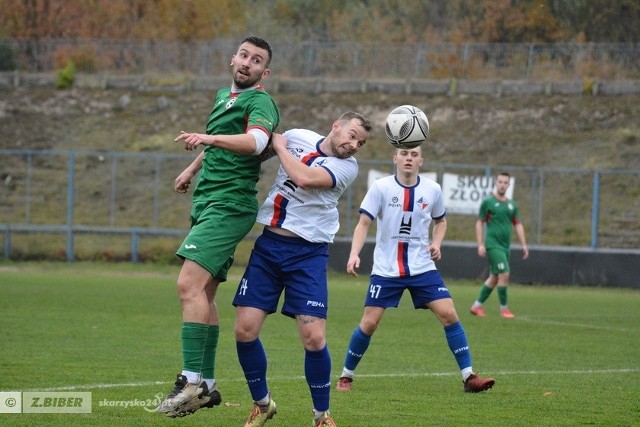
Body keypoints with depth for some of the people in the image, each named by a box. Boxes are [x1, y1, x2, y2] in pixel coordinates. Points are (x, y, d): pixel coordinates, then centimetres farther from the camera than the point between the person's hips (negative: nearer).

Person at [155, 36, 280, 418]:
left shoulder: (259, 102, -9)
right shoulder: (224, 96, 19)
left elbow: (255, 141, -30)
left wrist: (208, 139, -42)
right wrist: (193, 168, 43)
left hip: (229, 206, -9)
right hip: (208, 204, 9)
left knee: (189, 285, -21)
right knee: (204, 293, 10)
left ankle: (192, 381, -26)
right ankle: (207, 385, 15)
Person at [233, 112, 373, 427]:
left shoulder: (347, 167, -7)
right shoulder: (298, 137, 5)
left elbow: (305, 179, -23)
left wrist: (280, 147, -8)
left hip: (307, 254, -3)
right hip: (268, 245, 3)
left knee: (314, 338, -13)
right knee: (245, 330, -4)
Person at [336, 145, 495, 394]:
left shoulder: (432, 190, 1)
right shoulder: (381, 187, -7)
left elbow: (440, 221, 18)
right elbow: (363, 223, -9)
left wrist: (436, 243, -1)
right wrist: (354, 254, -23)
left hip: (422, 268, 2)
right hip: (386, 269, -2)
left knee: (449, 315, -9)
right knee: (369, 323, -5)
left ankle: (468, 377, -3)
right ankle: (346, 377, 14)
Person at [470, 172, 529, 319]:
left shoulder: (512, 205, 12)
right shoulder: (488, 202, -3)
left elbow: (518, 225, 16)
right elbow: (479, 223, -2)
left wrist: (524, 245, 8)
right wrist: (480, 244, -9)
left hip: (505, 246, 6)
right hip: (493, 245, -6)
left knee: (494, 278, 10)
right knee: (504, 274, -14)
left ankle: (477, 306, 20)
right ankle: (503, 308, -4)